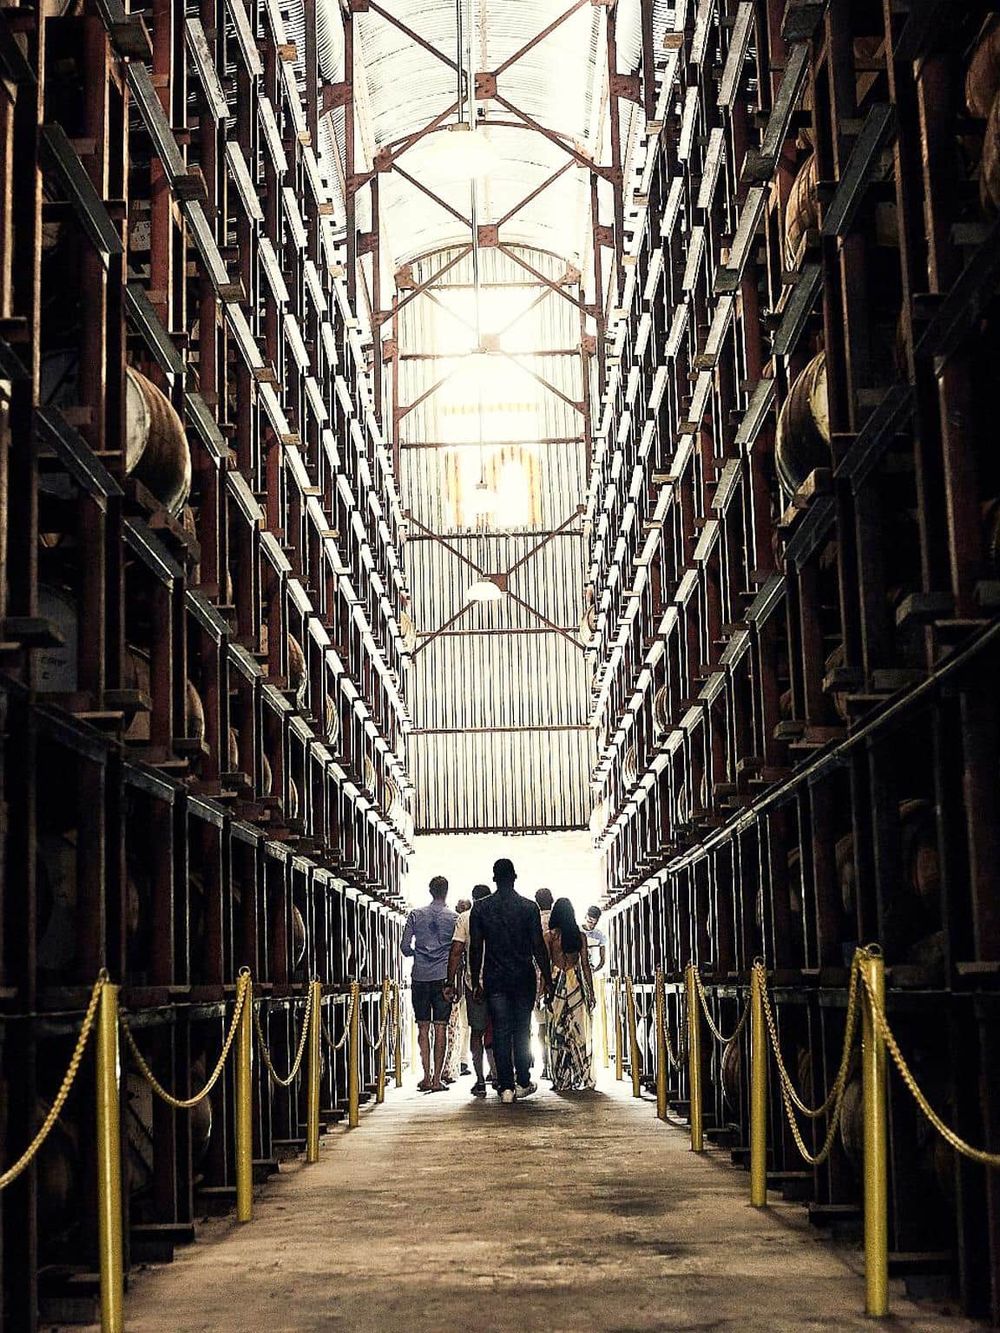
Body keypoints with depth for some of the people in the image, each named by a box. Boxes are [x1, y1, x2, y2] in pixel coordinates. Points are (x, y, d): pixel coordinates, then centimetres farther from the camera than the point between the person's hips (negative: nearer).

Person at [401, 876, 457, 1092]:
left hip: (420, 977, 1)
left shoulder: (416, 915, 4)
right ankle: (437, 1078, -2)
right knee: (440, 1028, 0)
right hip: (443, 977, -1)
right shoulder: (453, 918, 1)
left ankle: (426, 1076, 4)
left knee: (423, 1027, 7)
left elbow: (405, 947, 1)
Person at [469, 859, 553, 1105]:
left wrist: (476, 981, 7)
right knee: (522, 1030, 11)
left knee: (500, 1032, 2)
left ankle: (506, 1087, -2)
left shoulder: (480, 908, -1)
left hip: (494, 979, 0)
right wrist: (547, 979, 2)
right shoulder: (529, 907, -4)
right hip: (524, 978, 0)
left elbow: (475, 948, -1)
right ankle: (523, 1082, 15)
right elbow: (539, 947, -5)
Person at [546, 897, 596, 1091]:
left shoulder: (550, 936, -4)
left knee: (559, 1031, 3)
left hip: (557, 982, -2)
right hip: (577, 983, 2)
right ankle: (583, 1077, 9)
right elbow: (585, 965, 3)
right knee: (578, 1030, 8)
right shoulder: (580, 936, 2)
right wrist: (591, 991, 9)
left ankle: (562, 1080, 2)